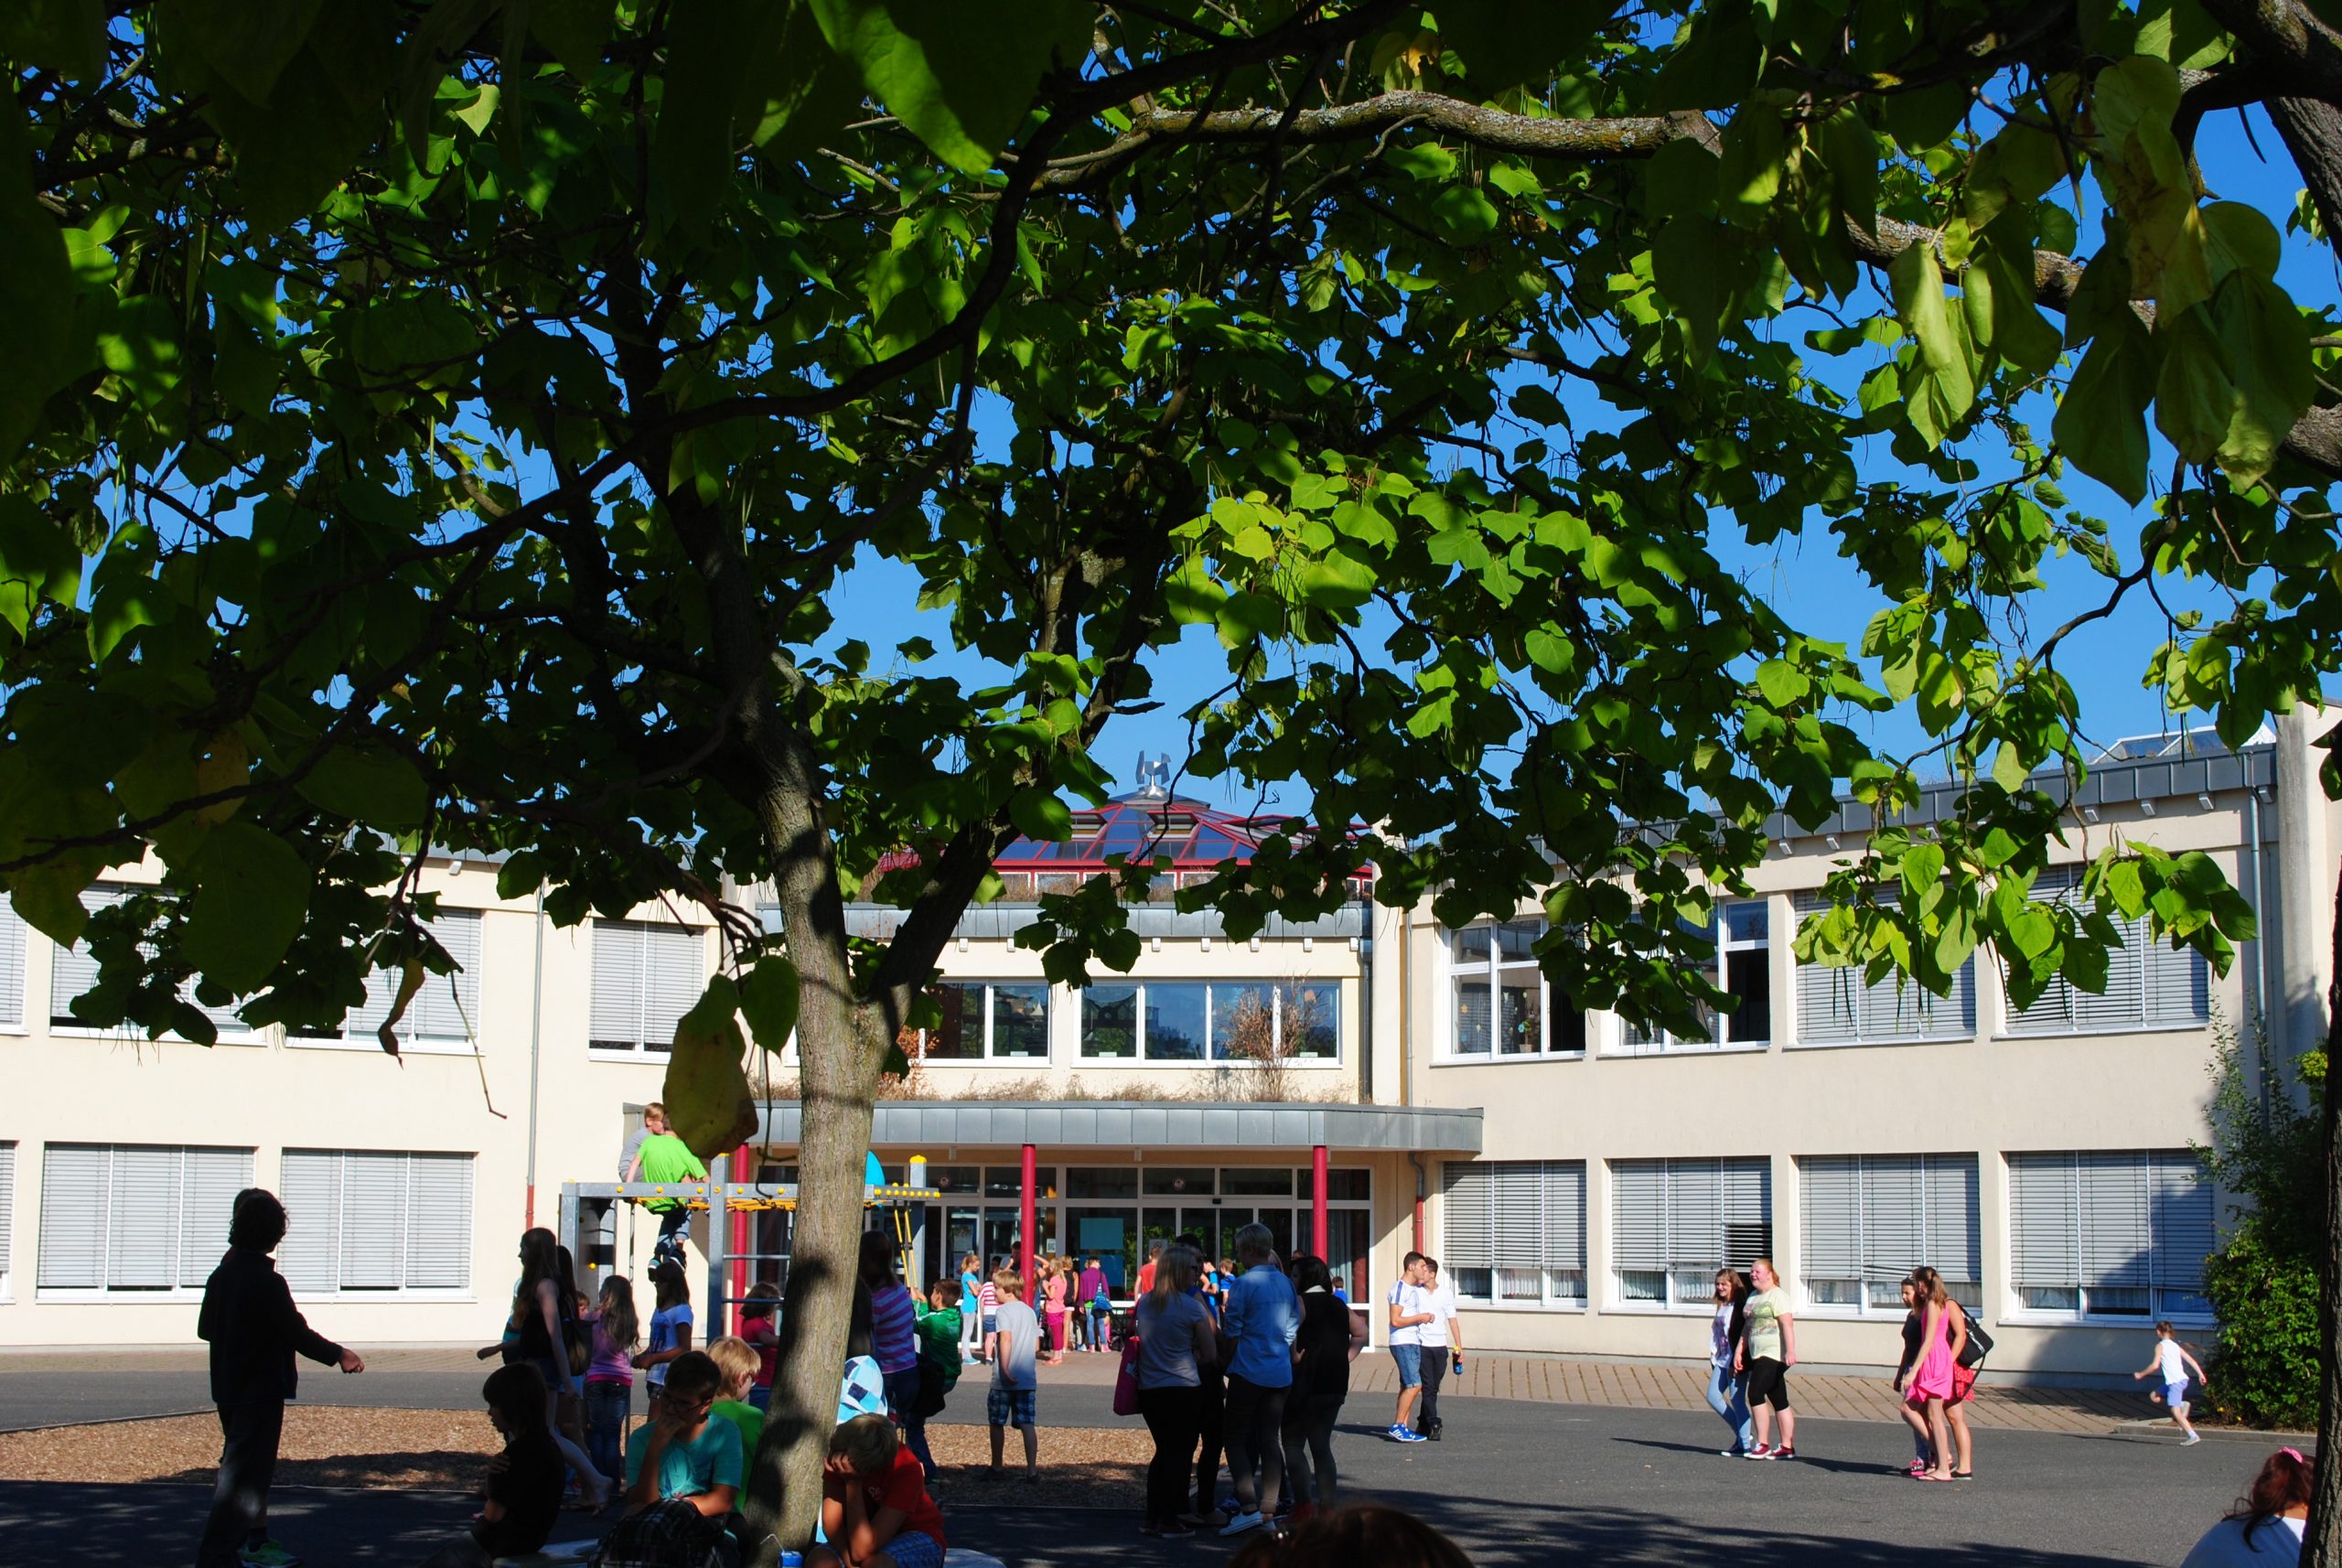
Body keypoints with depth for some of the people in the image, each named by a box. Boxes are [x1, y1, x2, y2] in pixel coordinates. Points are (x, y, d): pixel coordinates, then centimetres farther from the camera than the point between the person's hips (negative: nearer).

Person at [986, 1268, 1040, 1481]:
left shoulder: (1004, 1310, -7)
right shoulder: (1030, 1311, 13)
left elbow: (1006, 1337, -22)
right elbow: (1036, 1347, 14)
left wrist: (1004, 1367, -27)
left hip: (1005, 1379, -5)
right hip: (1028, 1377, 5)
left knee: (996, 1422, 10)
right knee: (1027, 1424, 1)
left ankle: (996, 1466, 18)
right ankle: (1032, 1469, -7)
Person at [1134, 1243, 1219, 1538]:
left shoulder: (1144, 1303, 5)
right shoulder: (1192, 1306, -10)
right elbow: (1211, 1354, -6)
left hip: (1148, 1389, 5)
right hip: (1184, 1389, -5)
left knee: (1163, 1451, 17)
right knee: (1179, 1454, 4)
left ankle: (1151, 1518, 17)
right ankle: (1170, 1521, 4)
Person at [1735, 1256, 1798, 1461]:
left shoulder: (1777, 1295, -9)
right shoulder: (1753, 1296, 19)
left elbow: (1787, 1324, -19)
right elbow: (1748, 1327, 23)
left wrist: (1790, 1351, -29)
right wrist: (1739, 1352, 16)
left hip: (1775, 1353, -9)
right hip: (1758, 1354, 9)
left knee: (1755, 1393, -16)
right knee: (1779, 1401, 9)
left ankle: (1763, 1444, -13)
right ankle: (1787, 1447, 10)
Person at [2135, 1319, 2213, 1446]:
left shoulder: (2160, 1346, -2)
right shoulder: (2176, 1345, 19)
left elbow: (2155, 1365, -11)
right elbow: (2191, 1360, 11)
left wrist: (2140, 1374, -1)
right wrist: (2200, 1374, 8)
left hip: (2174, 1382, -8)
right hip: (2182, 1379, 8)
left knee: (2176, 1412, -9)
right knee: (2155, 1396, 22)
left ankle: (2193, 1436, -19)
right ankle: (2182, 1404, 8)